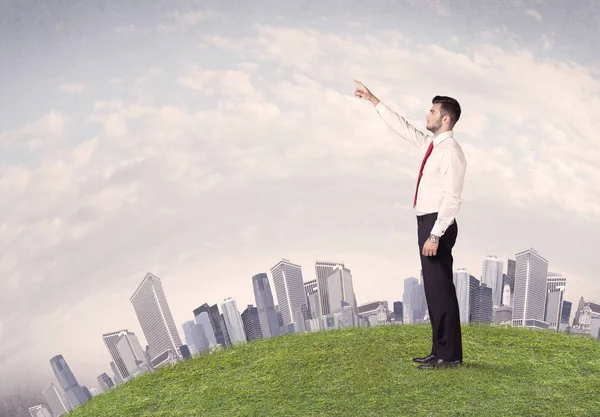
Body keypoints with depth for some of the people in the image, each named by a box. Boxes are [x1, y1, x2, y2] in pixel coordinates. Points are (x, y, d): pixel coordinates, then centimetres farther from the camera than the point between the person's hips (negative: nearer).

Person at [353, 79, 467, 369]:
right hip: (427, 223, 10)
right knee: (433, 289, 12)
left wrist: (435, 235, -24)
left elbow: (452, 199, -20)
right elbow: (402, 127, 24)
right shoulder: (431, 144, 13)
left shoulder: (451, 152, -14)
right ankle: (440, 351, 21)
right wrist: (373, 100, 26)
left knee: (441, 289, -4)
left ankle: (449, 356, 5)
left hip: (437, 224, -10)